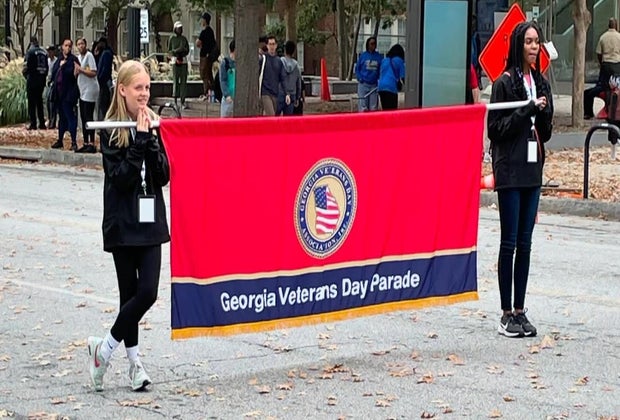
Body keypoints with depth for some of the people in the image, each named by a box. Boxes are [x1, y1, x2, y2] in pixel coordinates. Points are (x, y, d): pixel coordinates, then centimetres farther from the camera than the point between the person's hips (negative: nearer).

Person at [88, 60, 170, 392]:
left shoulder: (152, 125, 7)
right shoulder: (110, 131, -5)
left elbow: (163, 176, -1)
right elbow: (121, 178, -14)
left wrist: (150, 138, -13)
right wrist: (140, 140, -17)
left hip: (150, 221, 4)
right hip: (122, 224, -4)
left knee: (147, 292, -5)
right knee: (131, 294, 0)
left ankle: (104, 348, 10)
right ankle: (134, 361, 13)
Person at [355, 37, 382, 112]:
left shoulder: (379, 57, 6)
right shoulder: (363, 55, 3)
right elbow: (357, 69, 8)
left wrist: (379, 80, -2)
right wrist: (360, 78, -6)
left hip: (374, 85, 2)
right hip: (363, 84, -2)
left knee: (373, 108, 2)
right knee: (363, 108, -6)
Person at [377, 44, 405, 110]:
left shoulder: (384, 60, 18)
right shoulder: (399, 60, 1)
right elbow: (403, 77, -1)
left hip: (381, 87, 6)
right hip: (392, 87, -6)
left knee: (385, 110, 10)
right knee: (393, 110, -7)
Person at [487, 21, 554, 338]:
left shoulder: (541, 84, 12)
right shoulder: (504, 83, -6)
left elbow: (546, 133, 14)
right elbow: (495, 128, -10)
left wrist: (544, 113, -5)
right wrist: (526, 110, -17)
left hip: (533, 169, 6)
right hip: (510, 170, -6)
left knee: (525, 244, 8)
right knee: (509, 242, -3)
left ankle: (520, 310, 13)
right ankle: (507, 314, 2)